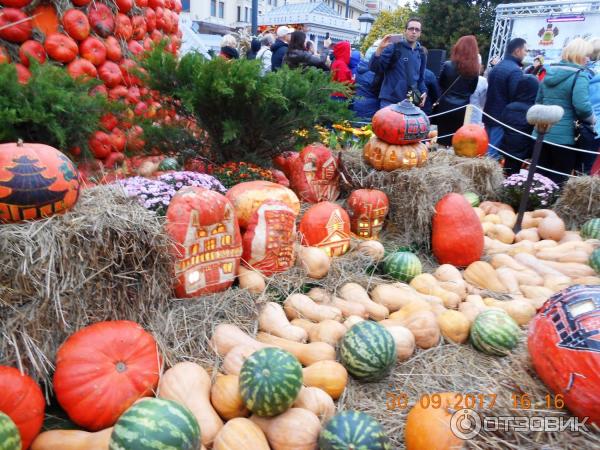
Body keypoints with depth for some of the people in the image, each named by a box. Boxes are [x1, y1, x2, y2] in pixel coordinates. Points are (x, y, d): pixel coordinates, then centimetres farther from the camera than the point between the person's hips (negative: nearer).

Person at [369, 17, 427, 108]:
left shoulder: (421, 54, 15)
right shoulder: (394, 47, -2)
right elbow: (374, 67, -9)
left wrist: (423, 92, 6)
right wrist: (380, 49, -23)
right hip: (390, 100, -5)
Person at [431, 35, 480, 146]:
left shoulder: (448, 65, -9)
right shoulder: (474, 70, -3)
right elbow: (472, 89, 10)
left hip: (446, 106, -2)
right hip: (462, 109, 2)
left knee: (443, 139, 6)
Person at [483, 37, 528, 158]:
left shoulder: (497, 67, 15)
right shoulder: (515, 70, -15)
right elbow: (516, 98, -18)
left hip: (490, 115, 10)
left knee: (488, 149, 16)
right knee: (494, 153, -7)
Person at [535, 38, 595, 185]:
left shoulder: (550, 72, 12)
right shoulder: (579, 75, -10)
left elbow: (538, 101, 18)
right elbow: (582, 106, -21)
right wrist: (591, 119, -4)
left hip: (541, 133, 6)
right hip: (563, 136, -6)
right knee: (559, 180, 4)